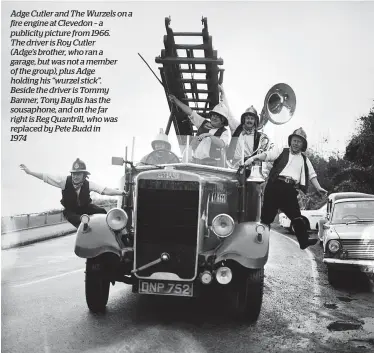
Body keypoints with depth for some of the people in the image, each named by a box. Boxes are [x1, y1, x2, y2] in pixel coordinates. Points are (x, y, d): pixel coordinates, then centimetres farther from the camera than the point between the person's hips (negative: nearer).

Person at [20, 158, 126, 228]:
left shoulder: (88, 184, -25)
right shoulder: (65, 181, -26)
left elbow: (105, 190, -30)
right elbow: (45, 177, -23)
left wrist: (121, 193, -38)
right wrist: (29, 172, -25)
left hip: (86, 208, 1)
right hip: (71, 211, -1)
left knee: (102, 212, -21)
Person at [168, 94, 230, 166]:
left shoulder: (224, 132, 5)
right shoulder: (203, 123, 17)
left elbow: (222, 144, -14)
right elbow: (189, 112, 17)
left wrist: (208, 135, -21)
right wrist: (175, 100, 16)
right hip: (194, 161, 3)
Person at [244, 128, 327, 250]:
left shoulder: (304, 159, 23)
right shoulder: (281, 152, 13)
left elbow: (312, 175, 21)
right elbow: (266, 155, -1)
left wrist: (318, 188, 7)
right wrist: (253, 158, -19)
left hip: (291, 189, 2)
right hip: (275, 185, -2)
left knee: (296, 216, -5)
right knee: (267, 215, -1)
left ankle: (304, 241, -4)